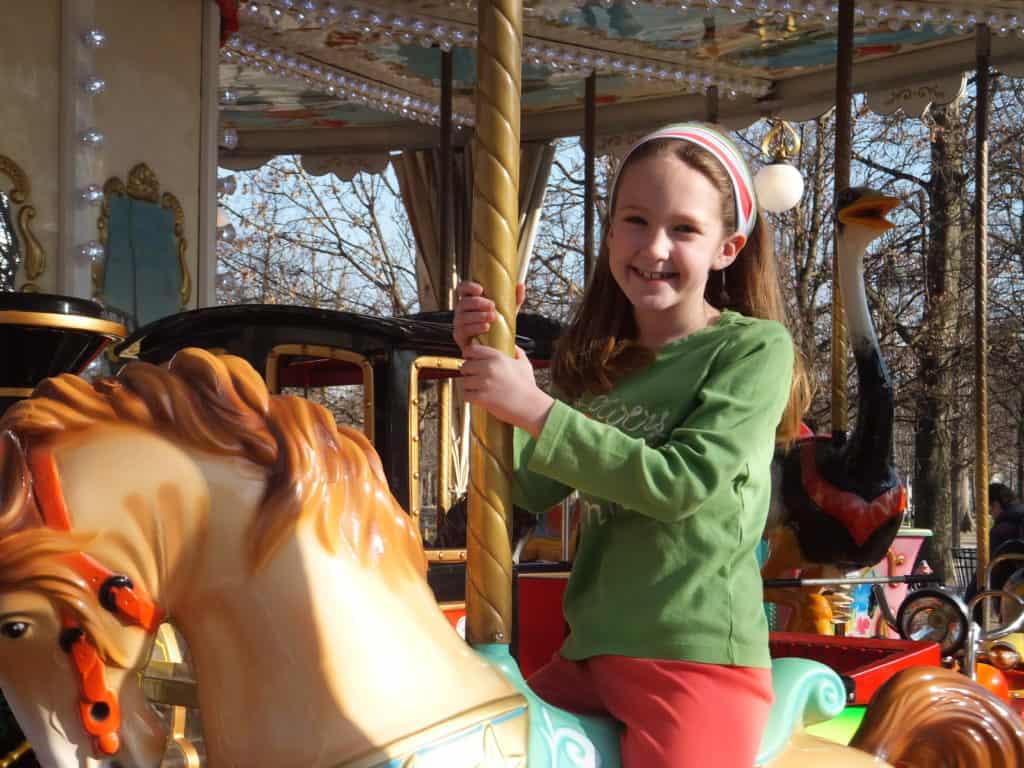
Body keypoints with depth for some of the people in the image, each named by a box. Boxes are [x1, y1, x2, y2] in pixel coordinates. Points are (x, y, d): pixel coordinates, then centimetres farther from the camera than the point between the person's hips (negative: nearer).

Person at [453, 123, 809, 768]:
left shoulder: (756, 348, -6)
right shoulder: (596, 360, 10)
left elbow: (680, 482, -17)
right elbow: (534, 489, 3)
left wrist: (535, 409, -18)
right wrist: (489, 363, -8)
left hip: (698, 657, -6)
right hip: (589, 653, 6)